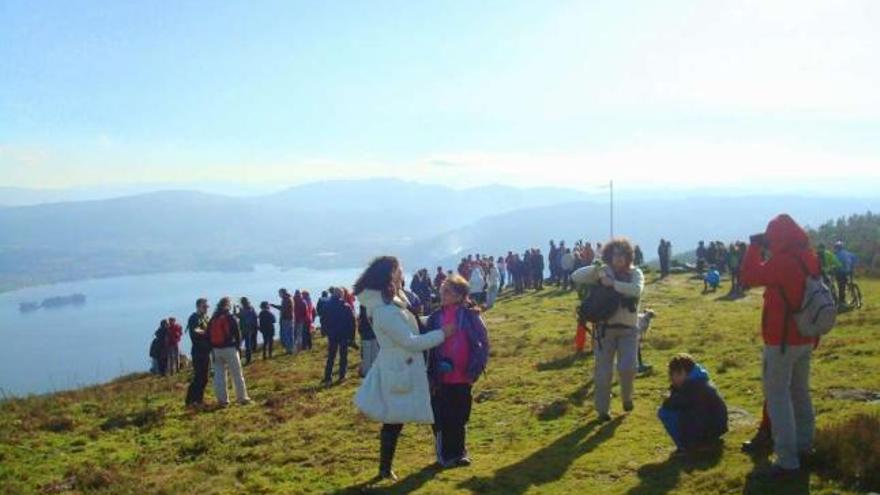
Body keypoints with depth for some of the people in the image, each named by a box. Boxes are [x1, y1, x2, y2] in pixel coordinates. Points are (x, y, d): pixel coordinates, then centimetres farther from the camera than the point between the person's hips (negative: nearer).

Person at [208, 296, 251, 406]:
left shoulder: (212, 319, 7)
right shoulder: (230, 318, -7)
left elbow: (208, 335, 8)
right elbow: (237, 334, -7)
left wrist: (212, 349, 12)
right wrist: (237, 346, 7)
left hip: (216, 350, 5)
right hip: (229, 349, -4)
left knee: (219, 376, 8)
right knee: (237, 375, 3)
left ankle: (222, 400, 9)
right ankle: (242, 398, 6)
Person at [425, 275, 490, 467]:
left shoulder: (470, 316, -8)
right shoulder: (436, 317, -1)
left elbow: (482, 344, -4)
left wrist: (474, 370, -10)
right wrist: (430, 375, -3)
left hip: (462, 378, -1)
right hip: (441, 379, 1)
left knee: (460, 418, 11)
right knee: (441, 418, 4)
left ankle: (458, 453, 28)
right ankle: (444, 455, 20)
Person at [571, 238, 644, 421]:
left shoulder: (635, 273, -2)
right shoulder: (603, 273, -1)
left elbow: (636, 290, -24)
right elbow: (576, 277, -10)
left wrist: (613, 283, -25)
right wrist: (596, 269, -24)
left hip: (629, 329, 0)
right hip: (606, 327, 0)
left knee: (628, 367, -9)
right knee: (603, 371, 4)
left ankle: (626, 397, 22)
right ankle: (602, 409, 21)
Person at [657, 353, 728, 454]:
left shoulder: (692, 386, -17)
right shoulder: (699, 381, 13)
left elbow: (668, 405, -18)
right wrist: (675, 388, 4)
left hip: (706, 431, -10)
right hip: (716, 429, 10)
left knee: (664, 412, -12)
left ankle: (685, 447, -6)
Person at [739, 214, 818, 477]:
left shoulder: (782, 261, -22)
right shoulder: (809, 258, 3)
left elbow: (748, 277, -15)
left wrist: (754, 247, -4)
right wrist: (764, 249, 10)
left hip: (781, 340, -8)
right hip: (806, 338, 8)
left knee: (778, 396, -3)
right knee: (800, 391, 21)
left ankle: (787, 459, -5)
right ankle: (804, 444, 35)